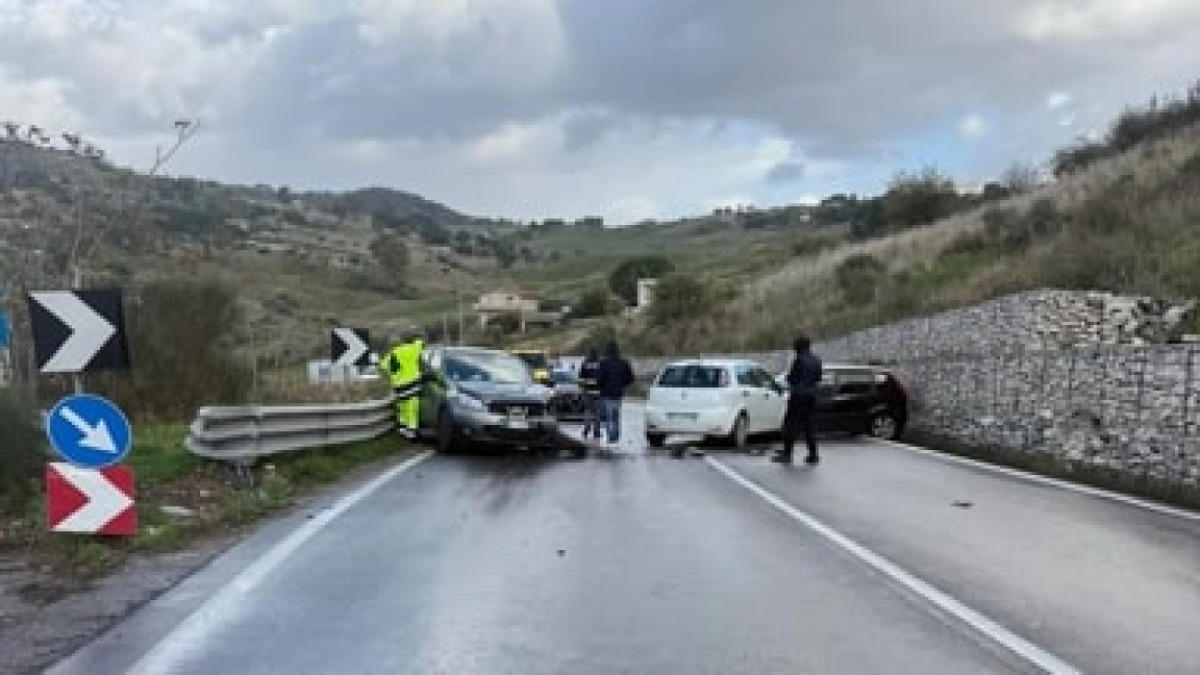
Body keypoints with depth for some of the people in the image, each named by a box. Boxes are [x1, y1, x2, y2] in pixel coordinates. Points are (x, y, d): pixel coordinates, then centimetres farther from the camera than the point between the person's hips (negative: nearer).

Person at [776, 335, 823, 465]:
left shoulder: (799, 359, -14)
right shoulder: (816, 360, 9)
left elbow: (791, 377, -11)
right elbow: (818, 378, 15)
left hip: (798, 395, -7)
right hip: (811, 395, 7)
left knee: (790, 424, -2)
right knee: (808, 425, 13)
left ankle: (787, 454, -4)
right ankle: (813, 455, 11)